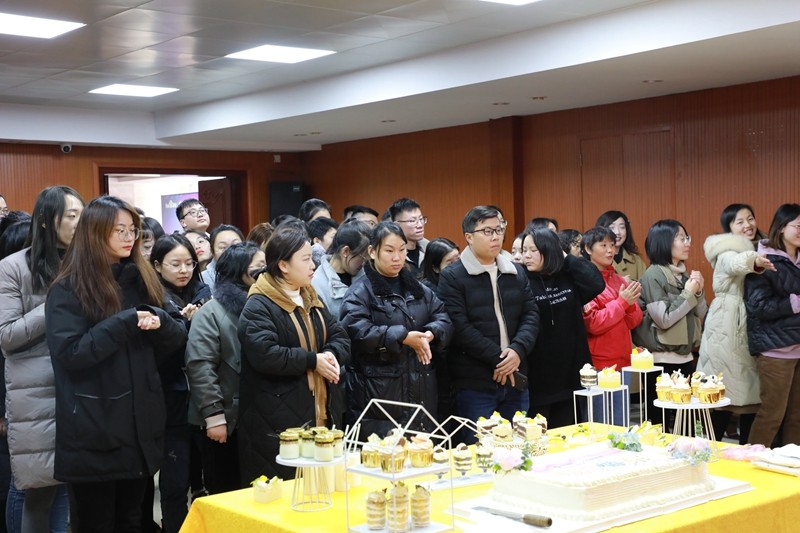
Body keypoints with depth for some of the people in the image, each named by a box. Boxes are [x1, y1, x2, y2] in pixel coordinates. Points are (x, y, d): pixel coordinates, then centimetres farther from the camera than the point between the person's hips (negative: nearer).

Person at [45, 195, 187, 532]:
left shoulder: (142, 281, 10)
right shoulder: (68, 290, -7)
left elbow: (177, 340, 7)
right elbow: (69, 353, -19)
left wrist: (159, 321, -14)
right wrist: (124, 323, -22)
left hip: (141, 425, 6)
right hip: (94, 432, -5)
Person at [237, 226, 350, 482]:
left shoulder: (310, 298, 16)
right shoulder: (259, 306, -11)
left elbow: (340, 337, 14)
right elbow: (264, 354, -25)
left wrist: (331, 355, -9)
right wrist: (312, 361, -18)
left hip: (322, 412, 8)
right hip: (279, 421, -8)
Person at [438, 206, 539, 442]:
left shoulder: (516, 273, 14)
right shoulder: (452, 277, -4)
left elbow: (531, 316, 7)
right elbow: (459, 327, -13)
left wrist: (518, 349, -11)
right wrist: (498, 358, -15)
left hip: (516, 378, 5)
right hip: (474, 384, -5)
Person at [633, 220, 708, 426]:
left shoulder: (683, 273, 10)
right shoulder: (653, 274, -12)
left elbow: (701, 315, 12)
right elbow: (664, 319, -17)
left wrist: (699, 292, -5)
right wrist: (688, 293, -13)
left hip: (685, 357, 7)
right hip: (662, 360, -7)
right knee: (661, 421, 0)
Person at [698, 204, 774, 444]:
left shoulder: (759, 249, 16)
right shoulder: (727, 252, -9)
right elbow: (735, 264, -35)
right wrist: (753, 260, -55)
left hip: (751, 329, 7)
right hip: (727, 330, -7)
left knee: (750, 390, 7)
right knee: (724, 393, -7)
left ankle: (748, 448, 16)